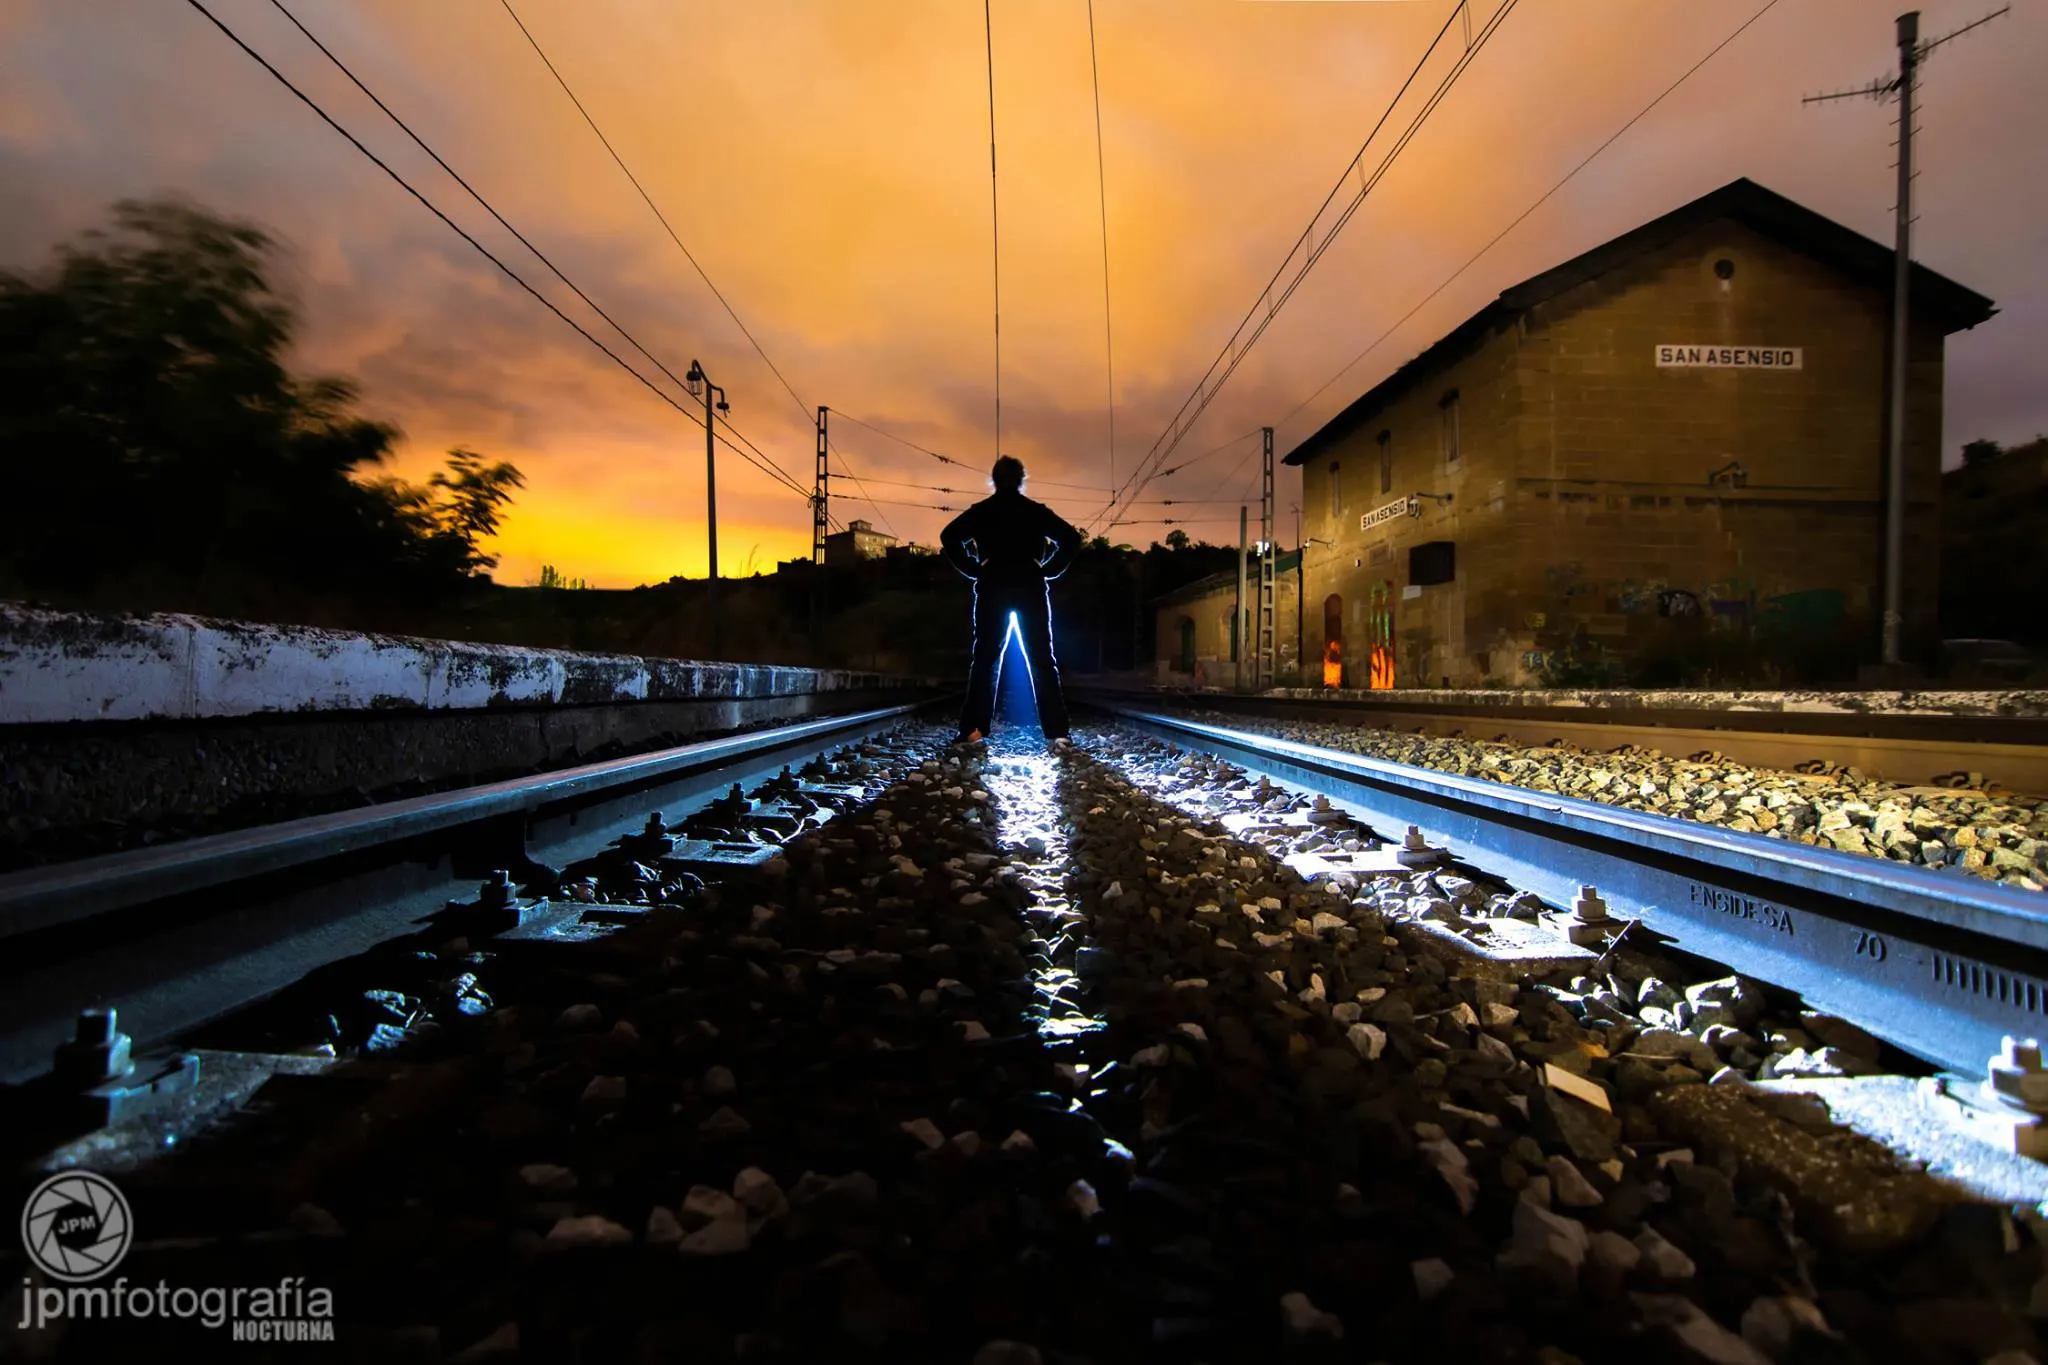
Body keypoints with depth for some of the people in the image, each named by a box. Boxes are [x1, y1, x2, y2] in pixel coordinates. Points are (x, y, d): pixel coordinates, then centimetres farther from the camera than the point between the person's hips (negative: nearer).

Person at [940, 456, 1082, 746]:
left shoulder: (980, 511, 7)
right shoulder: (1037, 511, 8)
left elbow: (949, 537, -4)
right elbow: (1071, 539, 1)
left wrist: (972, 570, 1)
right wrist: (1049, 570, 3)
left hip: (993, 587, 0)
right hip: (1031, 586, 0)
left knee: (985, 658, 5)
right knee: (1042, 660, 1)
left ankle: (973, 729, -2)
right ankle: (1056, 732, -6)